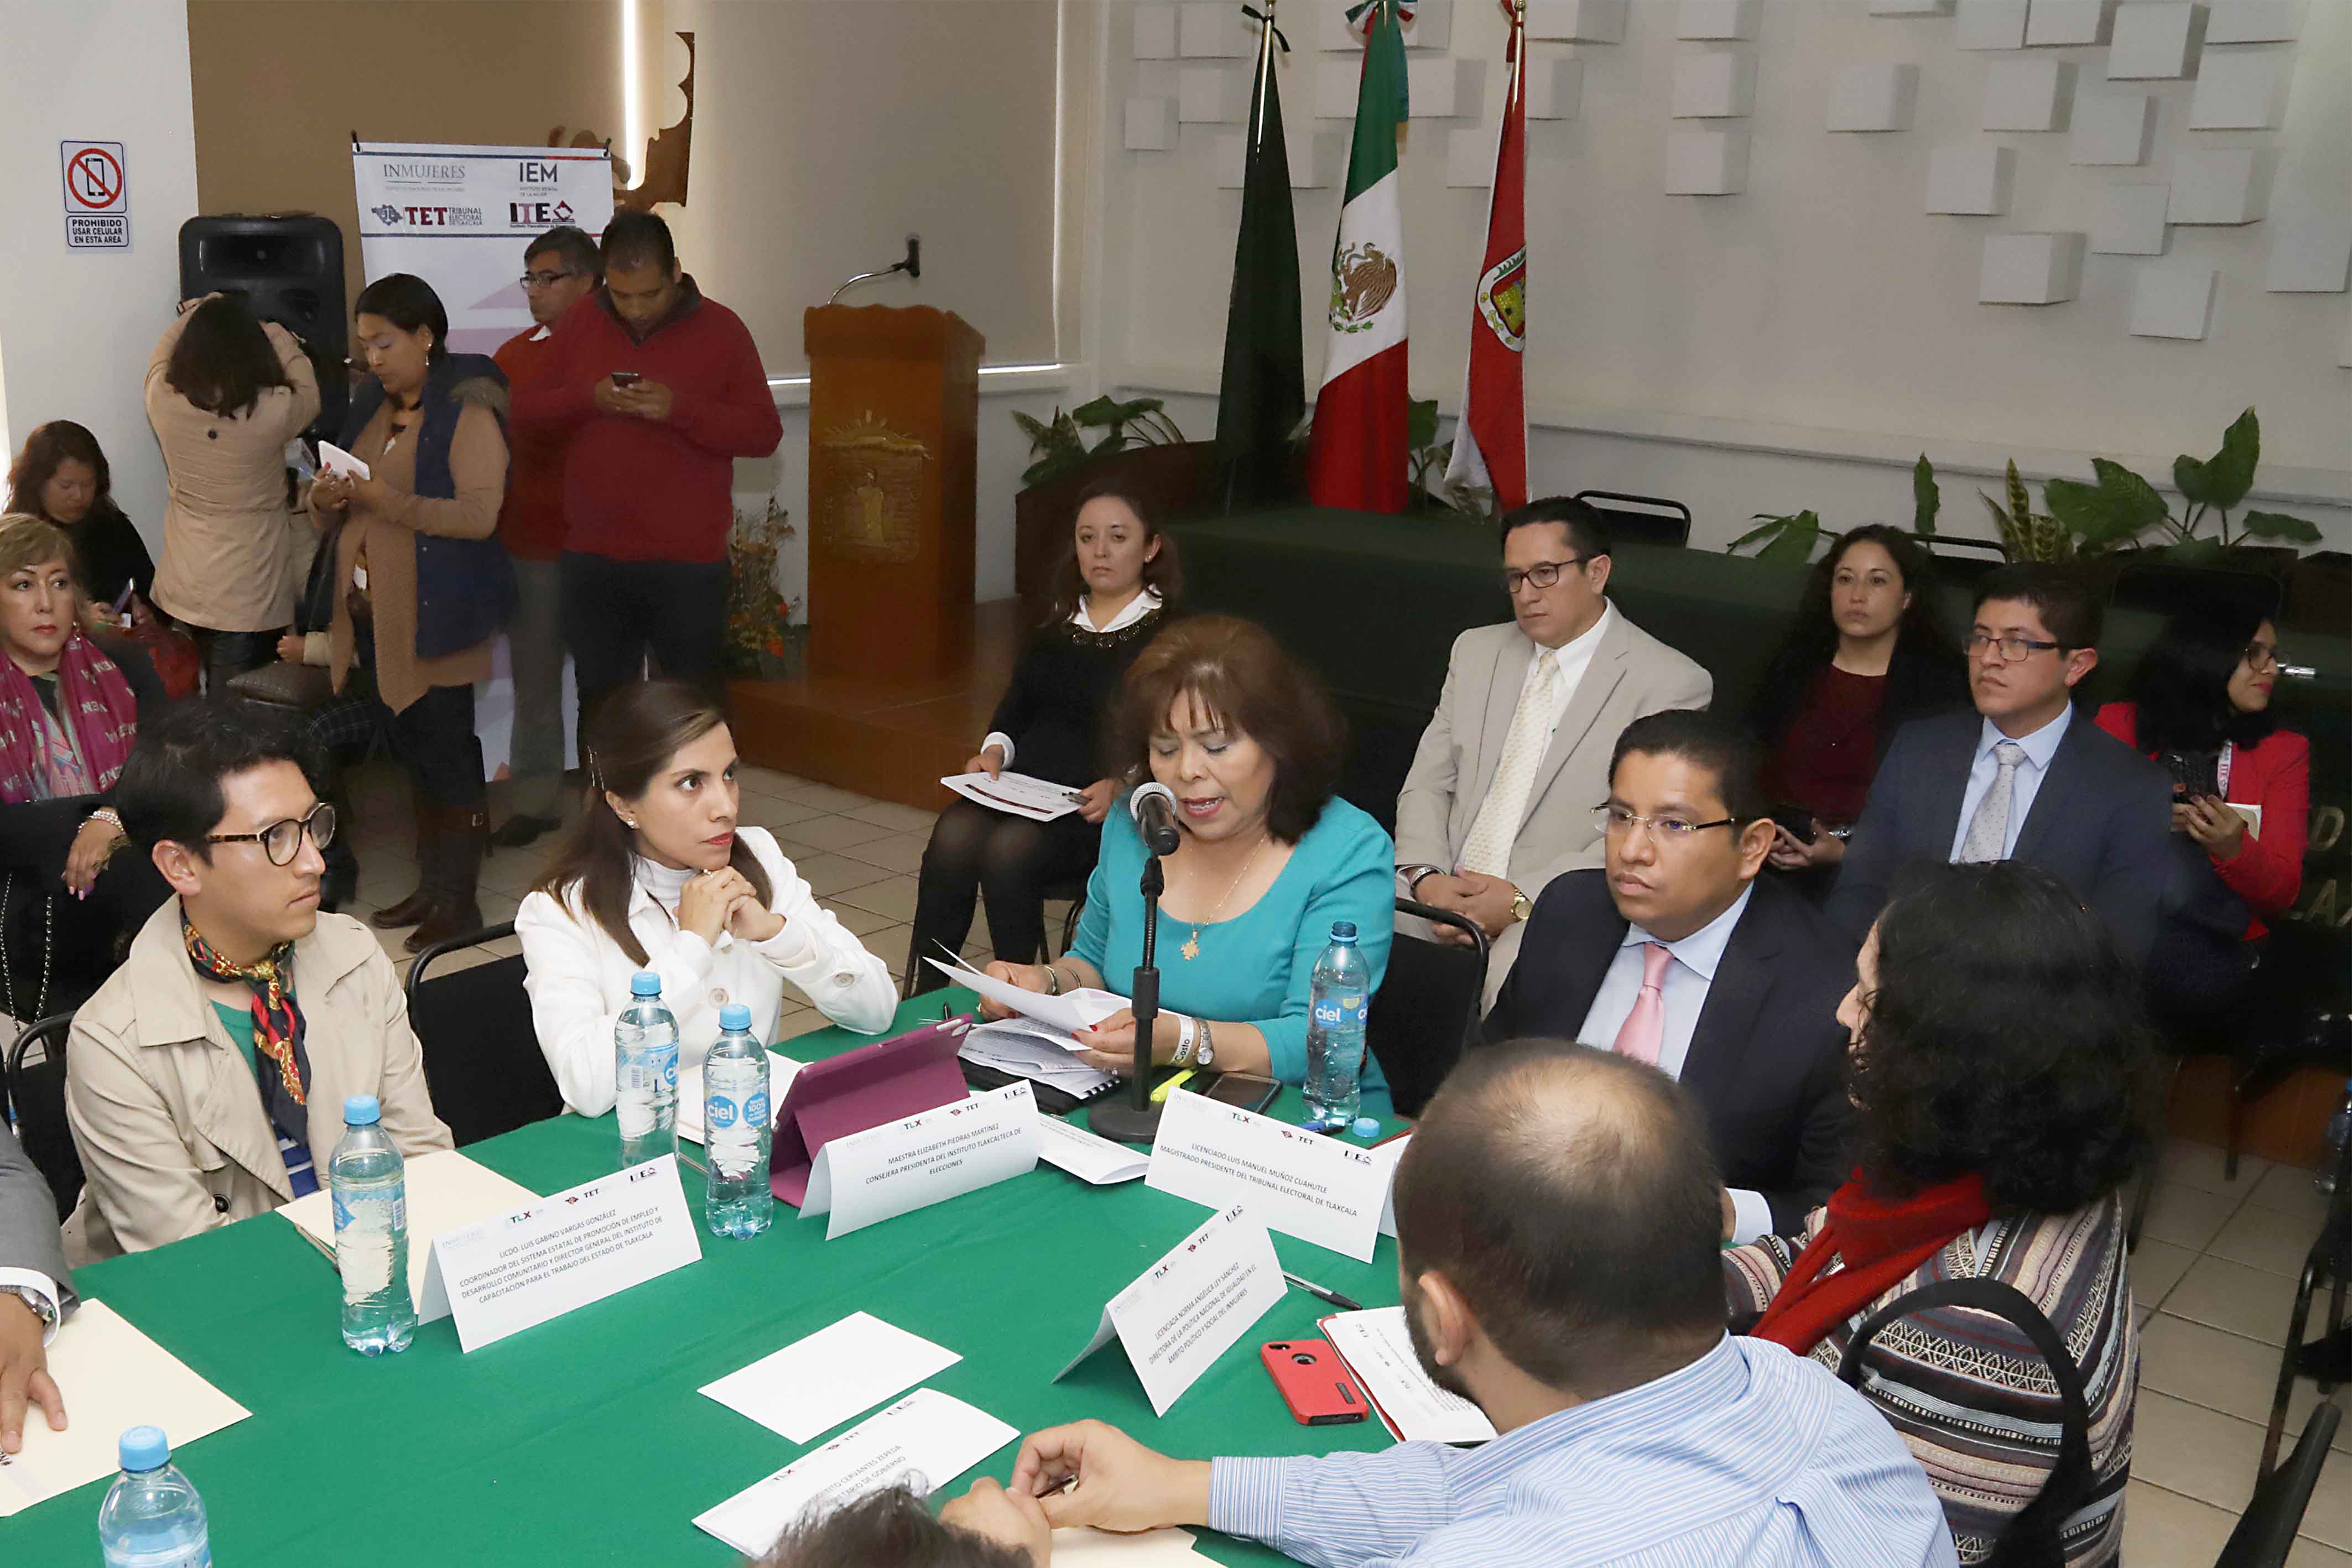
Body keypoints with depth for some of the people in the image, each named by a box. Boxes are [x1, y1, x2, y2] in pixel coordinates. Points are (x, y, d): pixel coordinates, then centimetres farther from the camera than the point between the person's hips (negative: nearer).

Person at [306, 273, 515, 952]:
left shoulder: (466, 412, -9)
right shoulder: (372, 406, 15)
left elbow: (480, 515, -19)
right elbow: (350, 511, 22)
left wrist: (387, 501, -24)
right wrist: (330, 501, -1)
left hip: (435, 616, -8)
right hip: (375, 610, 8)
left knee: (446, 754, -3)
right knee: (413, 750, 13)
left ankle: (458, 901, 6)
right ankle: (431, 886, 23)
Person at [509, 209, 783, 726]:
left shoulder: (720, 329, -2)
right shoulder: (578, 324, 7)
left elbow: (764, 433, -5)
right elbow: (526, 411, 8)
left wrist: (678, 408, -20)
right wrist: (588, 398, -12)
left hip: (689, 562, -3)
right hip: (592, 560, 3)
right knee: (600, 702, 13)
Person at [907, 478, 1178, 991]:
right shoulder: (1057, 624, 22)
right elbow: (1017, 704, 21)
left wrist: (1124, 787, -22)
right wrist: (996, 749, -1)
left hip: (1104, 810, -5)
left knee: (1010, 849, -31)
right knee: (953, 837, -24)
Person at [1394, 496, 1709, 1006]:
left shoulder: (1673, 686, -2)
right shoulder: (1477, 651, 16)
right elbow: (1427, 786, 13)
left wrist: (1520, 901, -17)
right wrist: (1426, 878, -8)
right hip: (1438, 896, 5)